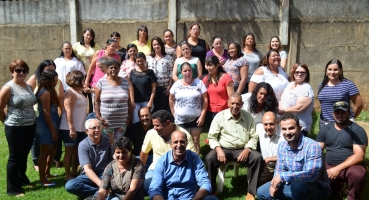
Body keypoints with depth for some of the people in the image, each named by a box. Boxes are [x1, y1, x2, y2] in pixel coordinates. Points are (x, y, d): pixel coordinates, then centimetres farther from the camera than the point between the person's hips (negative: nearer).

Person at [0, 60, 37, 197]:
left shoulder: (29, 86, 7)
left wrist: (31, 119, 6)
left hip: (30, 126, 6)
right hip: (15, 128, -6)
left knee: (24, 155, 18)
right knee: (15, 157, 3)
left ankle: (22, 179, 36)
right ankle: (12, 188, 14)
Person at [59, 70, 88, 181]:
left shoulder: (79, 92, 16)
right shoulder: (70, 93, -13)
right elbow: (68, 111, -20)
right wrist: (71, 128, -25)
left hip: (80, 128, 9)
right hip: (70, 129, -9)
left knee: (77, 151, 13)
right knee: (70, 151, -1)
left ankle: (74, 172, 25)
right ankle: (68, 175, 8)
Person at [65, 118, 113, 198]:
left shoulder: (107, 141, -2)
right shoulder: (83, 145, -8)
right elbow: (87, 169, -16)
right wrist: (101, 184, -31)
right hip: (90, 175, 0)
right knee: (69, 185, -29)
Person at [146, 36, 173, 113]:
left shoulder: (168, 58, 1)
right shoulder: (148, 58, 8)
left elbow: (171, 73, 0)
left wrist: (169, 86, -6)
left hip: (164, 87, -2)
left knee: (164, 108, 3)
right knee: (154, 108, 7)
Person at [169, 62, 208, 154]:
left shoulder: (199, 83, -5)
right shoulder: (176, 84, 1)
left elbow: (205, 100, -5)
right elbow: (171, 100, 10)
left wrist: (202, 116, -10)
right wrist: (174, 114, 4)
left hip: (196, 118, -1)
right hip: (180, 119, 2)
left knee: (195, 141, 8)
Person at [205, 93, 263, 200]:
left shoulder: (248, 117, 4)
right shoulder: (220, 116, -2)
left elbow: (254, 137, 5)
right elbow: (212, 137, -2)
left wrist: (247, 150, -13)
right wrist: (218, 149, -20)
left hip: (243, 150, 2)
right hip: (224, 149, -1)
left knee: (258, 158, -26)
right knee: (209, 158, -30)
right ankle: (212, 191, -9)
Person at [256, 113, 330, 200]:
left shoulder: (312, 146, -23)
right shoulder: (281, 146, 0)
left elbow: (311, 174, -35)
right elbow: (279, 169, 9)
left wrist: (283, 176, -32)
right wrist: (275, 183, -13)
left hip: (317, 188, -7)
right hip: (292, 185, 7)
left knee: (297, 185, -38)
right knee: (262, 192, 0)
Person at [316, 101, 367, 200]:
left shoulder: (357, 130, -6)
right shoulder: (325, 129, 8)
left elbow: (359, 156, -14)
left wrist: (338, 168, -22)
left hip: (350, 166, -5)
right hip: (329, 167, 5)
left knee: (357, 174, -36)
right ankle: (335, 188, 15)